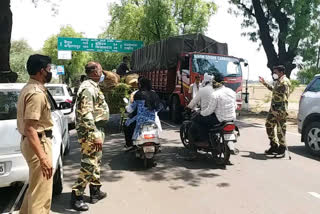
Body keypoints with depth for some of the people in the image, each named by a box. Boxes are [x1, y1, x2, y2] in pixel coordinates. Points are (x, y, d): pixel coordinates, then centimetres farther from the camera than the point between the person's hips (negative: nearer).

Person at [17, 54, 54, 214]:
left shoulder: (29, 88, 12)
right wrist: (43, 157, -29)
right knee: (41, 193, -1)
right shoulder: (37, 93, -20)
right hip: (38, 143, -11)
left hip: (32, 142, 11)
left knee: (35, 187, 25)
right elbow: (30, 128, -26)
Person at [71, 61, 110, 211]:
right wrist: (96, 136, -28)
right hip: (91, 133, -11)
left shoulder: (93, 86, 16)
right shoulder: (88, 88, -17)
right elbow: (86, 115, -25)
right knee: (88, 165, -6)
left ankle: (96, 192, 30)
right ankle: (76, 196, 6)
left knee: (96, 163, 18)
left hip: (96, 130, 11)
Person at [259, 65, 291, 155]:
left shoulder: (284, 82, -16)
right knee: (269, 125, 15)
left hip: (280, 110, -10)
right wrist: (264, 83, 35)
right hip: (273, 108, 10)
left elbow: (284, 99, -23)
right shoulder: (278, 81, 14)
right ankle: (274, 145, 27)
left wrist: (280, 112, -27)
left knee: (280, 129, -1)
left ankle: (282, 148, 14)